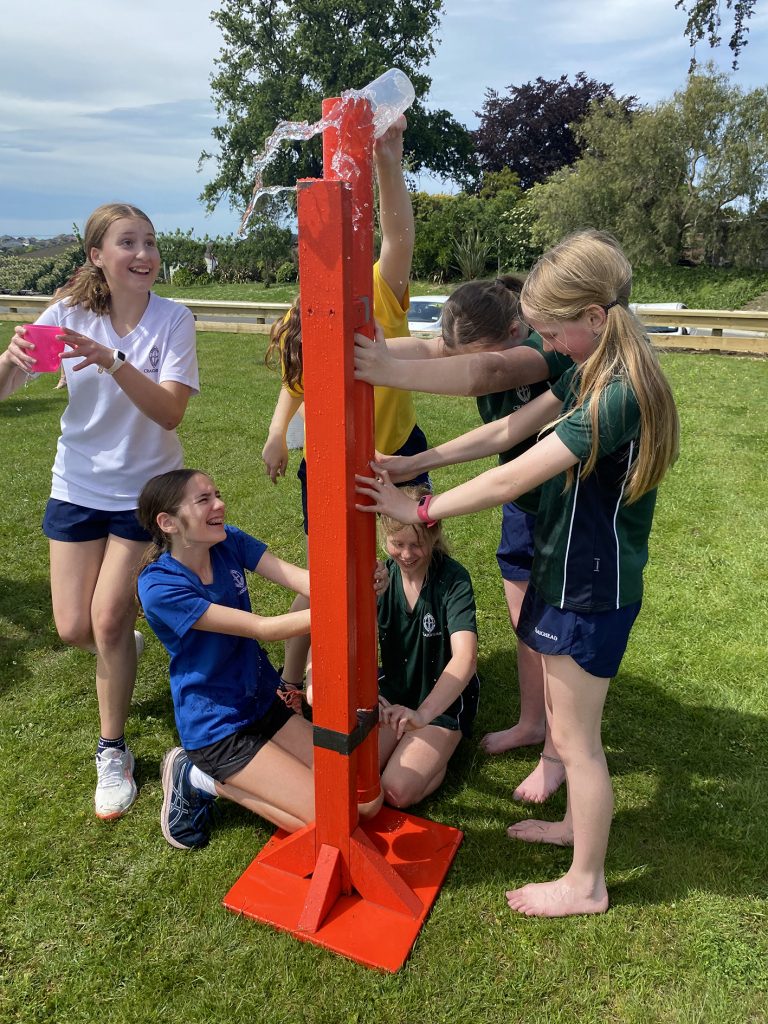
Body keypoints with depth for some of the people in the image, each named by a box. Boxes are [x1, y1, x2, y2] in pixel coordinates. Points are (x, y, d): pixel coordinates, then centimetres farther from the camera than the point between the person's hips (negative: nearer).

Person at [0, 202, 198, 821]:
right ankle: (124, 646, 43)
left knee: (109, 619, -6)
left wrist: (112, 361, -37)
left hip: (144, 490, -2)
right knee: (75, 628, 4)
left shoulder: (173, 320, -12)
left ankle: (113, 752, 16)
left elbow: (170, 412, -24)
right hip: (78, 487, 3)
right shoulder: (69, 314, -6)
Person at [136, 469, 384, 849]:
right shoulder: (159, 587, -23)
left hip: (264, 702, 7)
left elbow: (299, 578, -19)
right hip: (216, 726, -6)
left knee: (366, 801, 1)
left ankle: (229, 774, 12)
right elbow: (262, 628, -28)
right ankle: (201, 779, 4)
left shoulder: (230, 542, -5)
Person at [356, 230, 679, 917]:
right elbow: (506, 431, 5)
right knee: (567, 720, 24)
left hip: (590, 591, -9)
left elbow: (511, 479, -27)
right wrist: (412, 463, 1)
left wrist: (418, 510, -17)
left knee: (574, 738, 7)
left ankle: (586, 884, 28)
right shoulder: (589, 374, 4)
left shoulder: (619, 397, -27)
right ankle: (580, 823, 47)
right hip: (568, 572, 9)